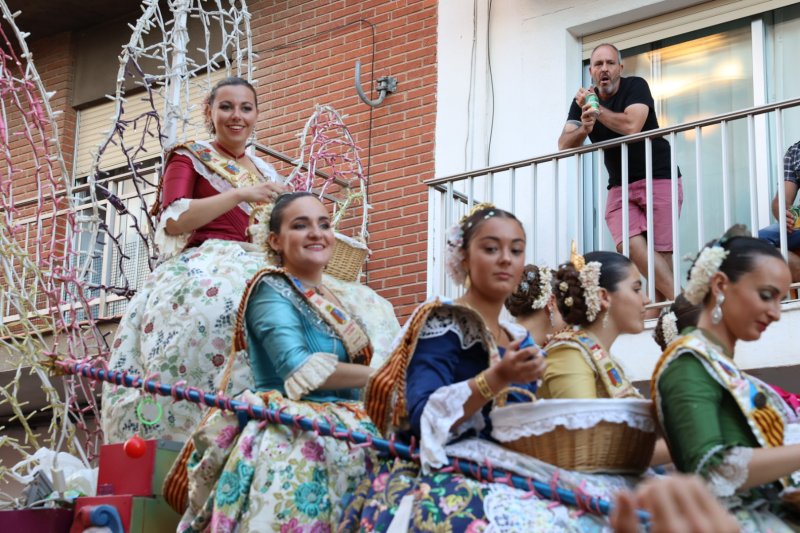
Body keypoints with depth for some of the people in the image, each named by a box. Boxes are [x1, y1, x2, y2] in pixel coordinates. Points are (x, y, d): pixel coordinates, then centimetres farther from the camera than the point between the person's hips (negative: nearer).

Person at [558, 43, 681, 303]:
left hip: (658, 178, -3)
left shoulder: (635, 86, -5)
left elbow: (632, 126, -23)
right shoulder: (583, 100, 8)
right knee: (630, 245, -20)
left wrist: (595, 109, -13)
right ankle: (678, 300, -20)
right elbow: (564, 145, -3)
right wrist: (585, 128, -23)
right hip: (620, 186, 3)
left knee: (660, 252, -12)